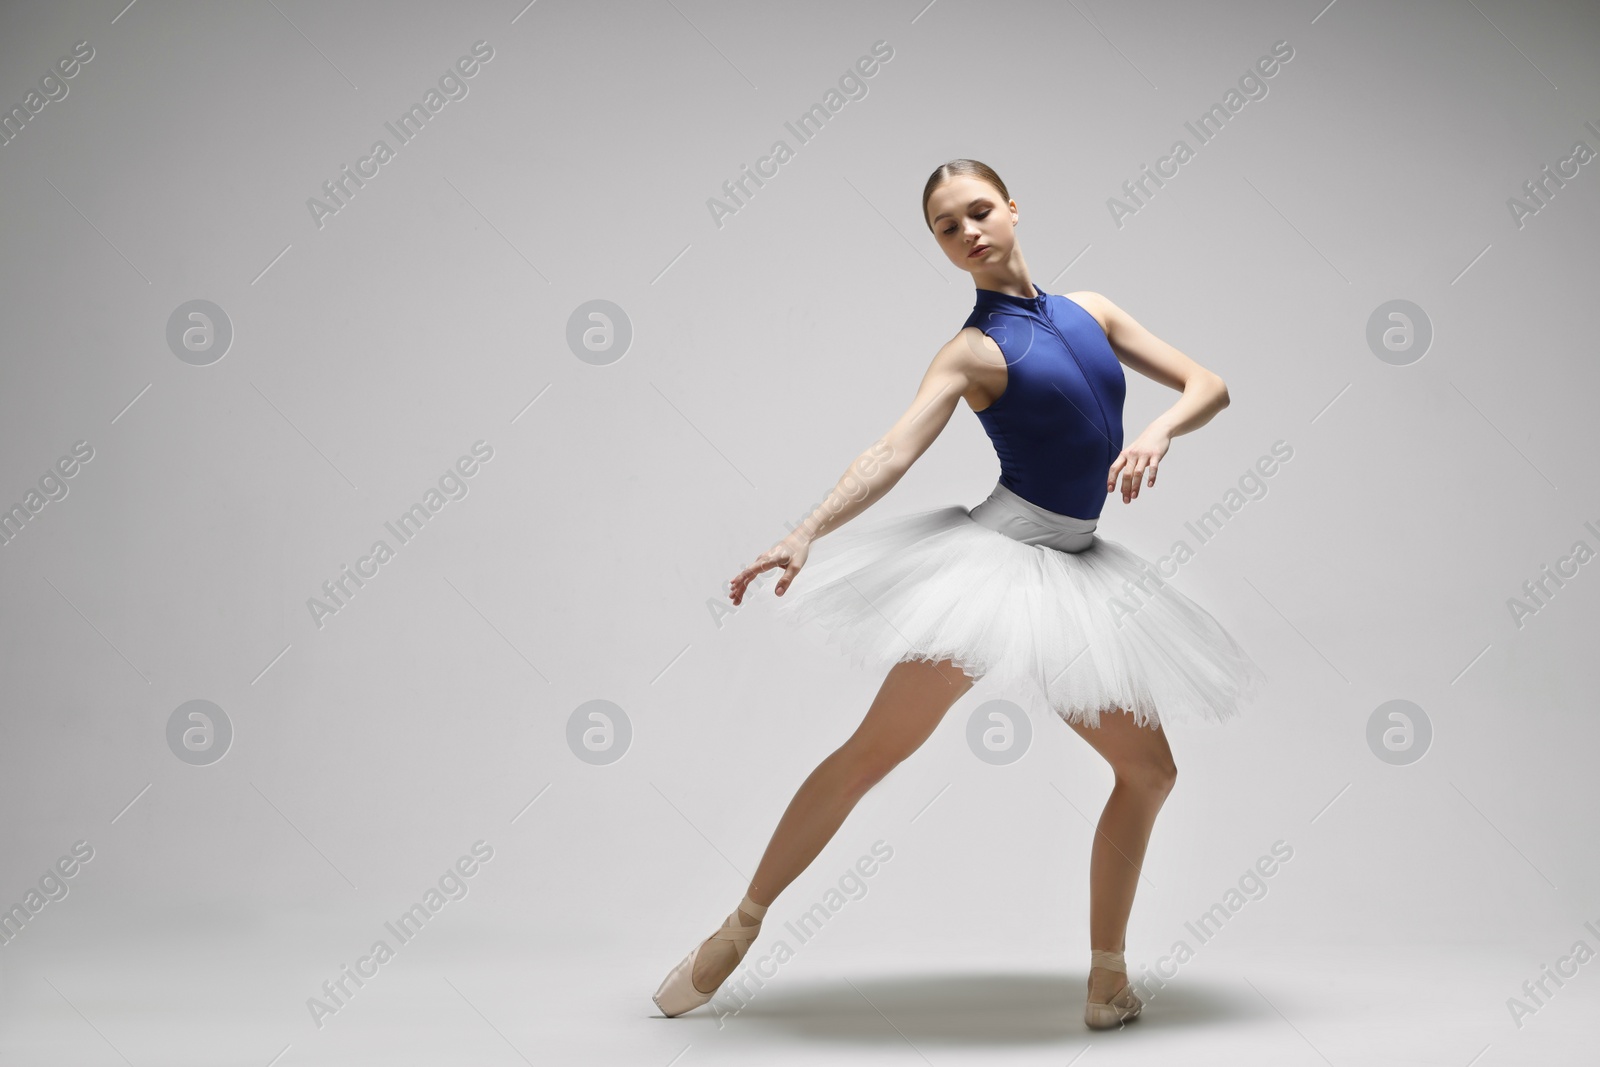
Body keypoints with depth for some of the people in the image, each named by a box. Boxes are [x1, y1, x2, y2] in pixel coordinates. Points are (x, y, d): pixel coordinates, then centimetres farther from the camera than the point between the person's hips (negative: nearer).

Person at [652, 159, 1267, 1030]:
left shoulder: (1090, 310, 11)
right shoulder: (973, 350, -4)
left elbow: (1208, 385, 9)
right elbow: (893, 453, -17)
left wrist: (1158, 432, -13)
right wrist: (804, 536, -31)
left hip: (1075, 574, 6)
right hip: (995, 557, -6)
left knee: (1149, 769, 8)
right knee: (874, 748, -9)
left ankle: (1108, 974, 19)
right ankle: (737, 932, 1)